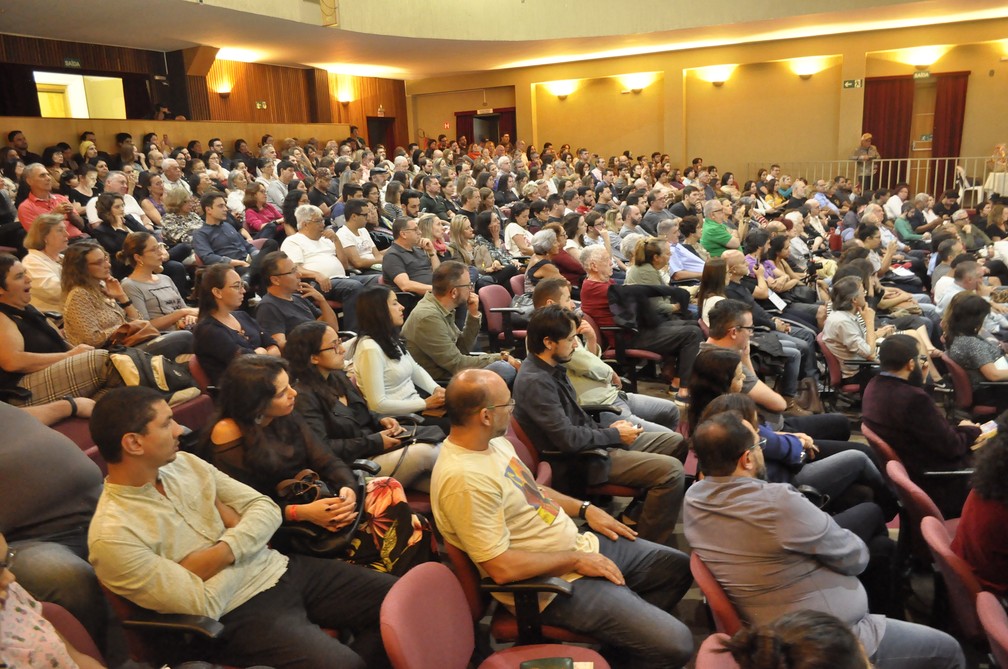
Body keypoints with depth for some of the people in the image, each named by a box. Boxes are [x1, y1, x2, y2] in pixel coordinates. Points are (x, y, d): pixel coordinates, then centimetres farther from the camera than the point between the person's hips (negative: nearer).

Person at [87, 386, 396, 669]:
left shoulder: (184, 463, 3)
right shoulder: (112, 535, -17)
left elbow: (266, 509, 2)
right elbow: (204, 605, -17)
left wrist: (222, 551, -17)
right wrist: (234, 525, -6)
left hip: (279, 569, 7)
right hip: (238, 615, -6)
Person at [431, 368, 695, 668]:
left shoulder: (493, 441, 1)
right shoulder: (464, 478, -28)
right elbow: (501, 567, -28)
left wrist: (584, 508, 8)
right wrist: (575, 561, -18)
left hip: (581, 542, 9)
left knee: (679, 567, 15)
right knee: (675, 644, -15)